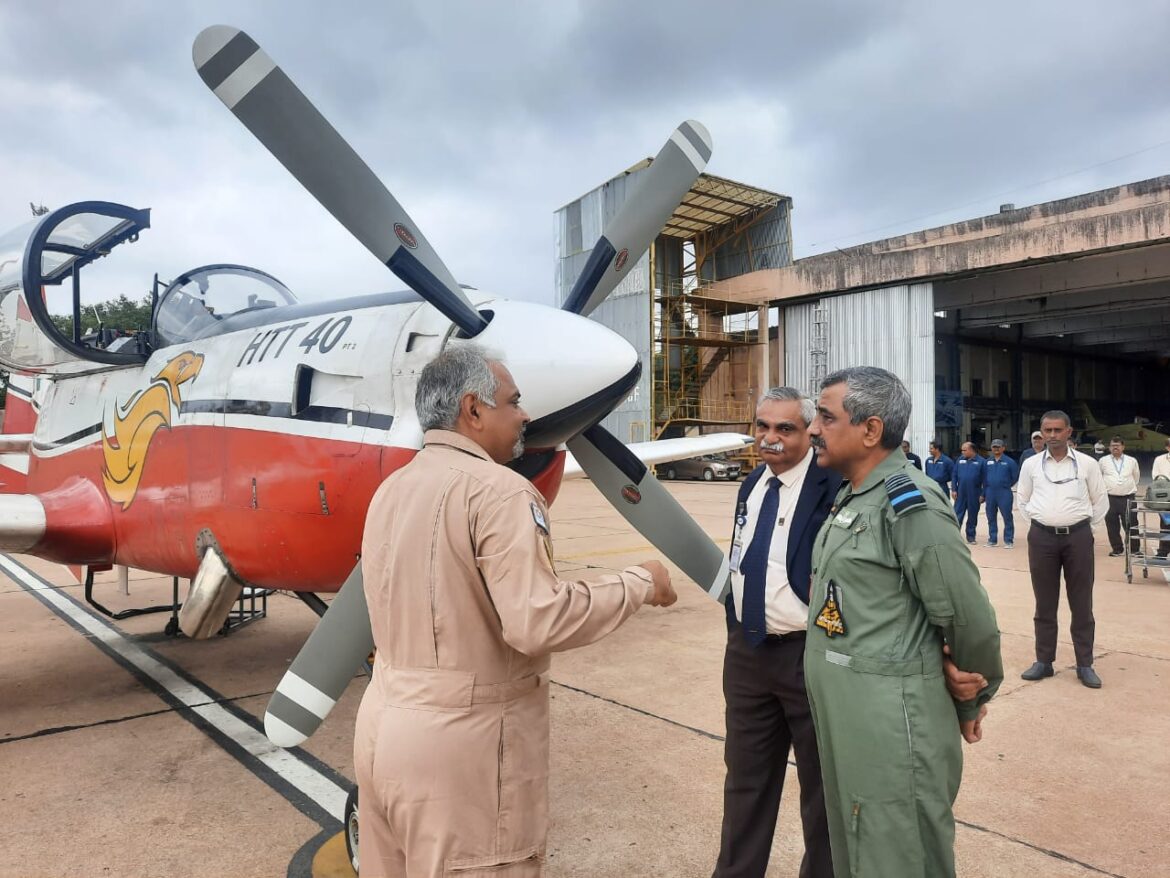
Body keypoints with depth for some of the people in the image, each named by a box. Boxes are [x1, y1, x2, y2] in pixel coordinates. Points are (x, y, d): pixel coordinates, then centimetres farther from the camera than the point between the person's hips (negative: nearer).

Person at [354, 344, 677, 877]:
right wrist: (639, 582, -13)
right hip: (462, 743, -8)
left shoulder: (390, 489, 8)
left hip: (385, 726, 8)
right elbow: (537, 621, -26)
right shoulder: (497, 489, -18)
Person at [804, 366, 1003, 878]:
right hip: (840, 721, 8)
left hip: (891, 727, -8)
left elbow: (969, 621, -14)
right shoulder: (848, 498, 8)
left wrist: (971, 703, 1)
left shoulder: (909, 505, -19)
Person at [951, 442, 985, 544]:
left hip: (974, 494, -2)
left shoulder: (980, 461, -4)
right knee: (958, 514, 1)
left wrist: (982, 494, -7)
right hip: (961, 493, 2)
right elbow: (955, 475, 7)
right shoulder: (960, 460, 5)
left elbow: (984, 478, -5)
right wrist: (954, 489, 0)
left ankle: (971, 536, 19)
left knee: (972, 515, 9)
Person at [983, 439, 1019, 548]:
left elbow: (1015, 477, 5)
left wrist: (1006, 486, 11)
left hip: (1004, 493, -4)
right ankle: (992, 539, 19)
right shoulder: (987, 462, 8)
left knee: (1007, 517, -4)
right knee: (991, 517, 10)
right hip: (990, 493, 4)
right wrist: (984, 494, 11)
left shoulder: (1009, 462, -3)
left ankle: (1009, 540, 2)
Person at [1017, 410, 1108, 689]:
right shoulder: (1030, 464, 3)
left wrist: (1085, 525, 5)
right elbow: (1023, 499, 14)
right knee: (1044, 603, 8)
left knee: (1081, 603, 6)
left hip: (1078, 536, -1)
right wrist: (1036, 520, 6)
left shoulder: (1087, 464, 0)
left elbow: (1101, 500, 9)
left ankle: (1085, 664, 17)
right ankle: (1043, 661, 18)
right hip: (1042, 537, 1)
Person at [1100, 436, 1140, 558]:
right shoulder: (1103, 461, 3)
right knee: (1112, 525, 4)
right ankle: (1117, 548, 15)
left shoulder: (1132, 461, 7)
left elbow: (1136, 477, 20)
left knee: (1130, 524, 0)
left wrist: (1131, 488, 17)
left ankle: (1135, 549, 11)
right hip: (1110, 498, 0)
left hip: (1128, 498, 0)